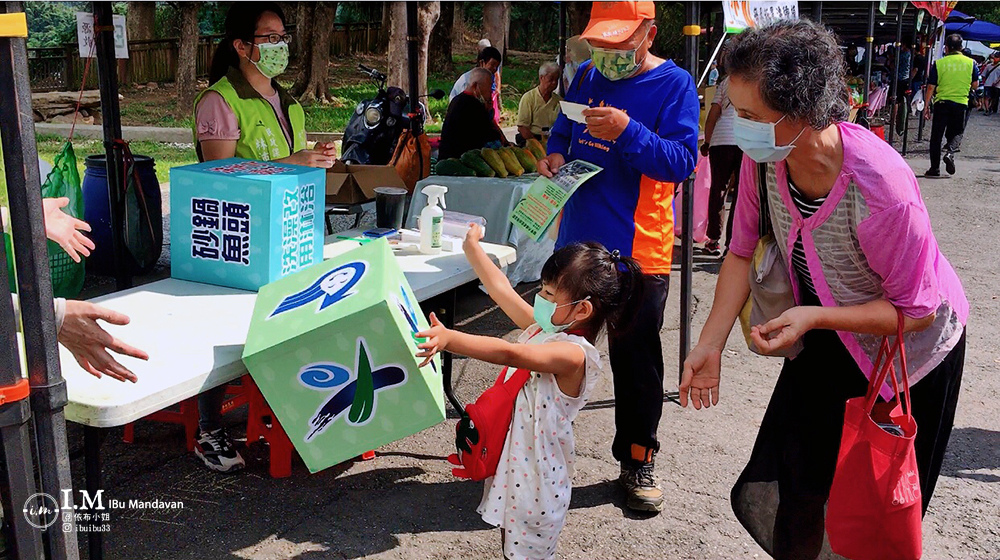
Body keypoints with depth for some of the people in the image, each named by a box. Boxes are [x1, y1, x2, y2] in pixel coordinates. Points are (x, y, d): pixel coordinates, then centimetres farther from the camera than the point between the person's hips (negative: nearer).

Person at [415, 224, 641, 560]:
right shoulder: (541, 328, 0)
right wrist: (472, 248, 16)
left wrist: (449, 339, -51)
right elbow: (502, 290, 9)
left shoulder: (574, 354, -26)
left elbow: (510, 354, -40)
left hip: (536, 481, -8)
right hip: (510, 467, 9)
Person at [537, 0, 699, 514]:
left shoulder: (674, 84, -7)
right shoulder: (587, 78, 9)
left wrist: (627, 132, -26)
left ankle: (638, 461, 23)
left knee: (636, 358, 6)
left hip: (639, 250, -5)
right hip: (577, 241, 5)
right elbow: (563, 132, 22)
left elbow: (682, 162, -15)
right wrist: (555, 154, 0)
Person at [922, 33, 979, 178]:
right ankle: (950, 152, -15)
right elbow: (975, 85, 8)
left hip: (942, 102, -1)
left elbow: (931, 87, -5)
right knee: (954, 134, 16)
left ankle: (935, 168, 4)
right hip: (961, 103, 1)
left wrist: (926, 106, 1)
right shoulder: (971, 63, 3)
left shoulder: (939, 63, -3)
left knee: (936, 136, 5)